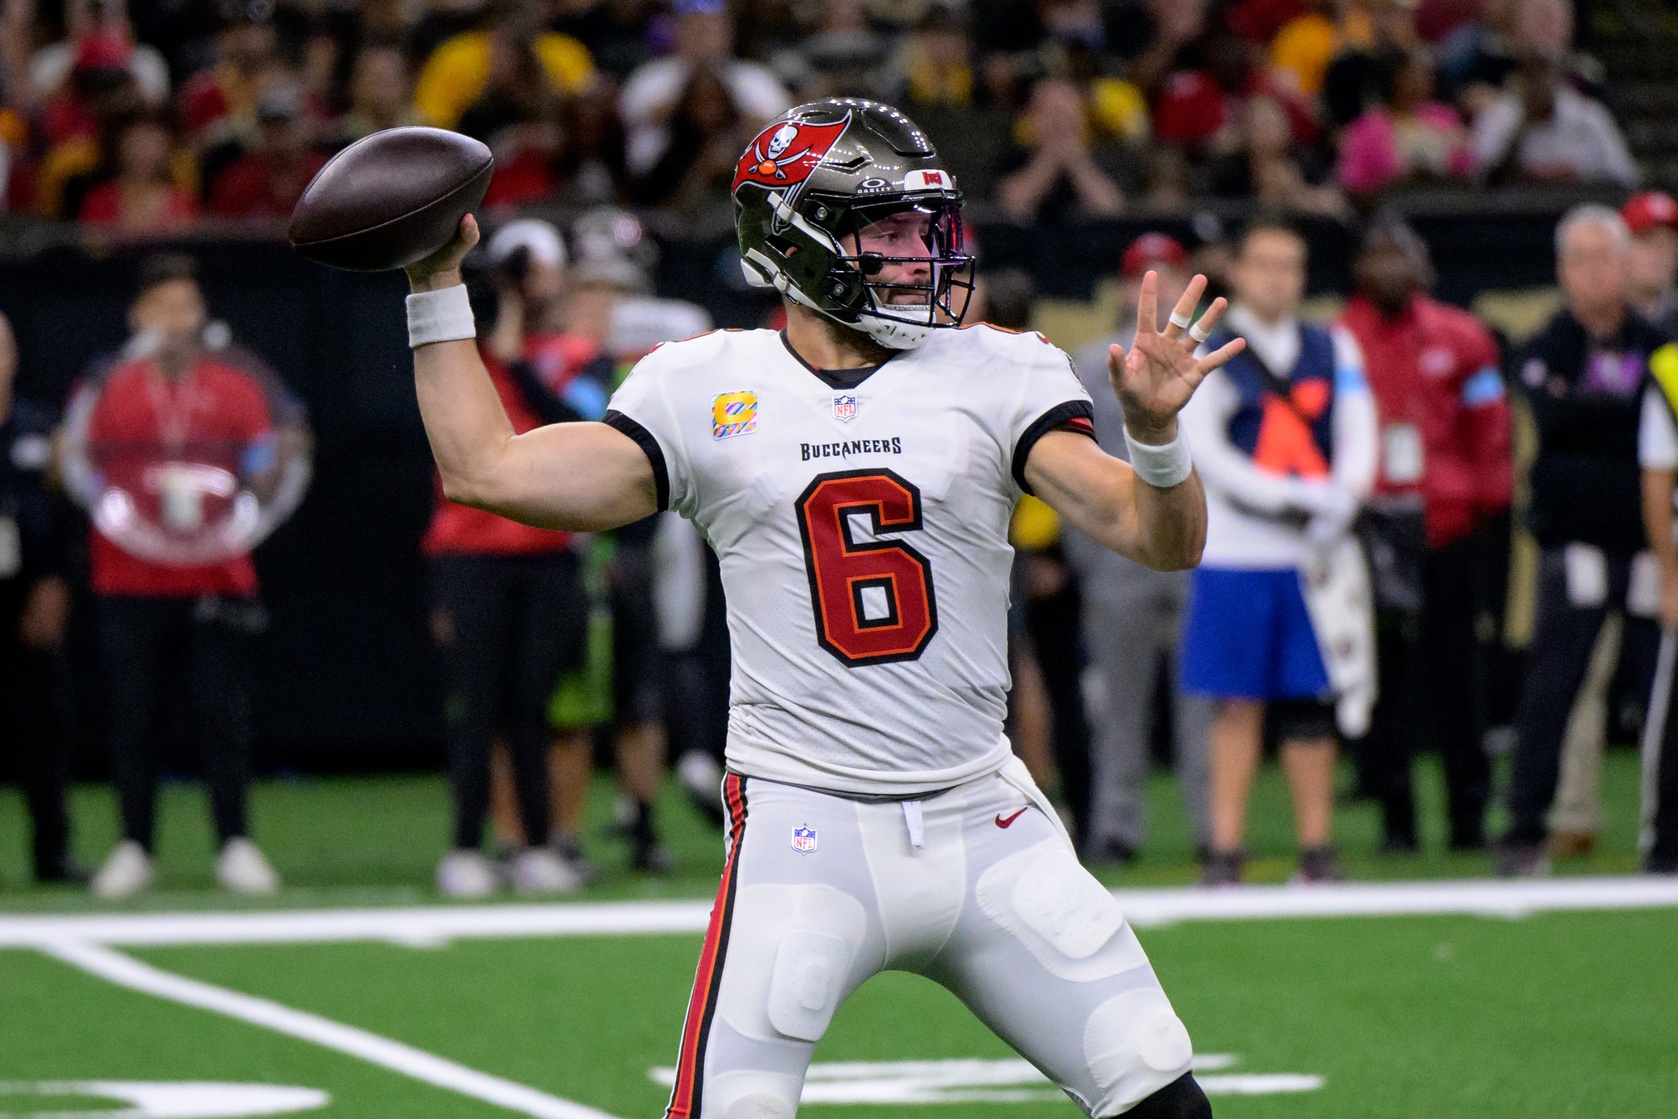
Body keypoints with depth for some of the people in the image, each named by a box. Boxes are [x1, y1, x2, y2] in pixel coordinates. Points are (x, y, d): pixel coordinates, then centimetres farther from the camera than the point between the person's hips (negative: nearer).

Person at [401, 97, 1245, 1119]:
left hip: (983, 822, 2)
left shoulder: (996, 379, 3)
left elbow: (1165, 539, -5)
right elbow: (486, 469, 4)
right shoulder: (706, 391, 4)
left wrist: (1156, 430, -25)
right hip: (804, 831, -2)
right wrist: (438, 285, 3)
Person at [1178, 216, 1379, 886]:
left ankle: (1317, 851, 7)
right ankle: (1225, 853, 1)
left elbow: (1358, 434, 5)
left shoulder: (1333, 348, 14)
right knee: (1238, 703, -2)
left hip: (1316, 549, 3)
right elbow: (1201, 447, -7)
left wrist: (1341, 498, -15)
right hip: (1235, 548, -3)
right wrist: (1283, 497, -18)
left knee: (1311, 701, 3)